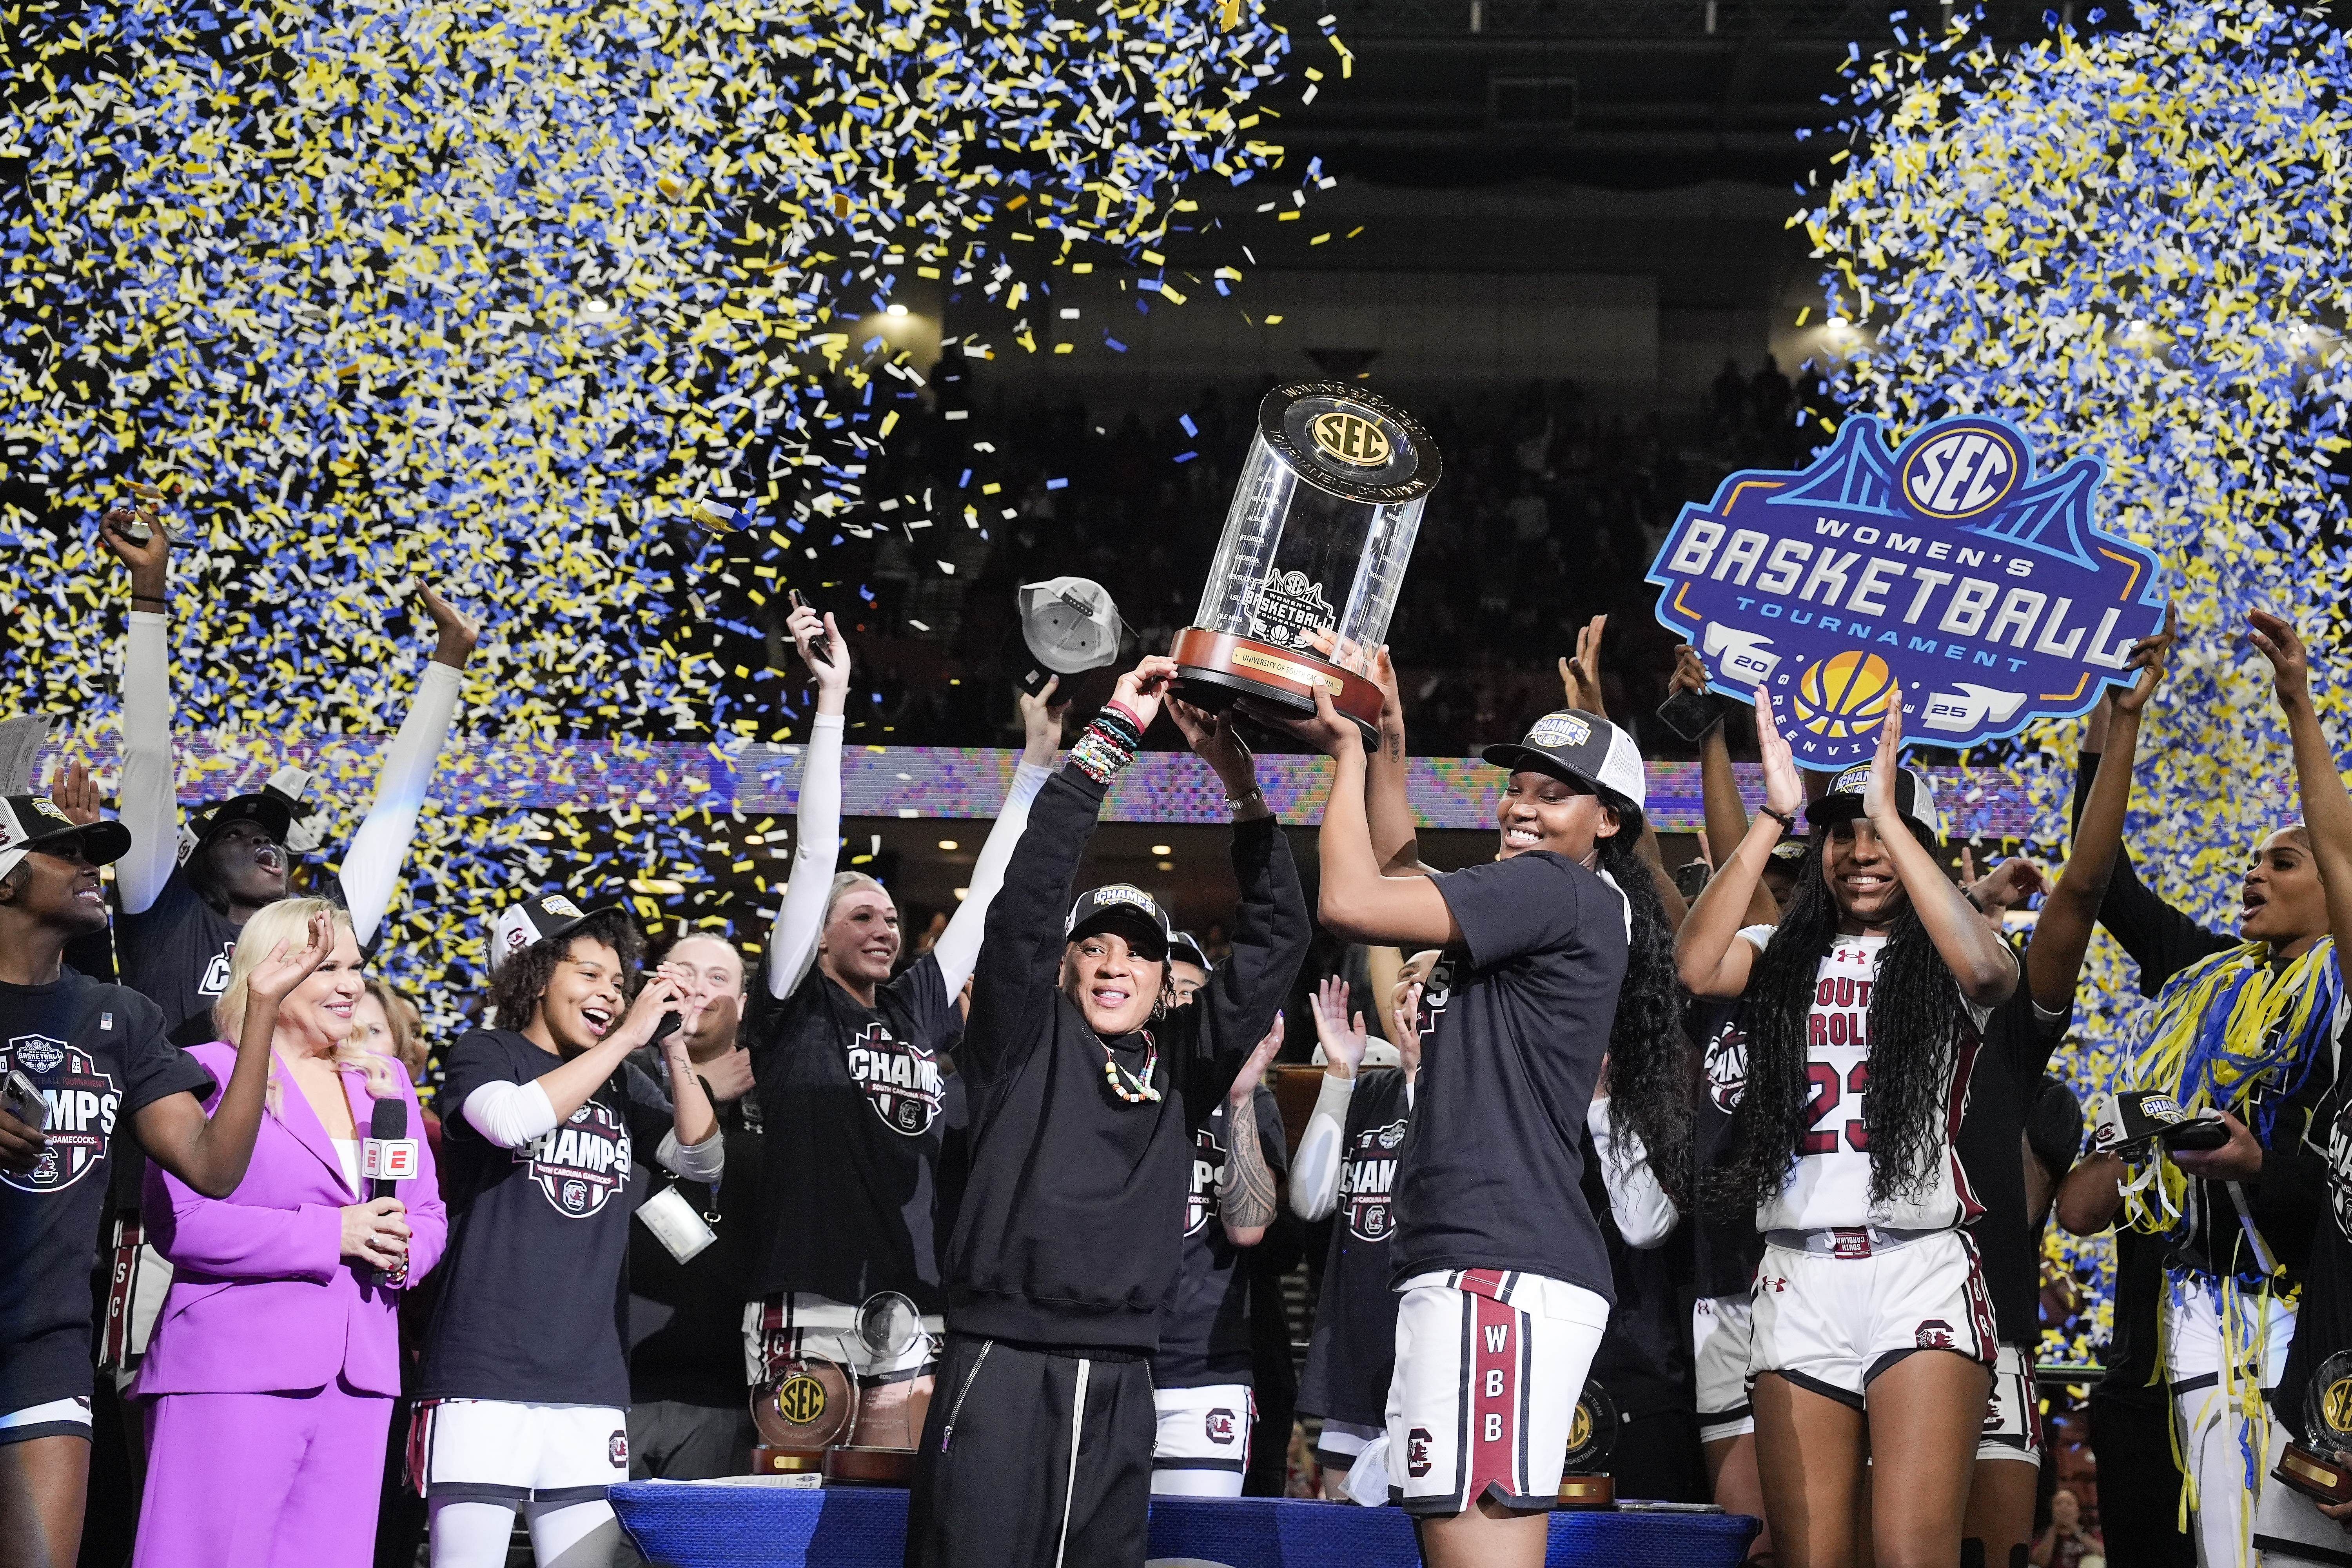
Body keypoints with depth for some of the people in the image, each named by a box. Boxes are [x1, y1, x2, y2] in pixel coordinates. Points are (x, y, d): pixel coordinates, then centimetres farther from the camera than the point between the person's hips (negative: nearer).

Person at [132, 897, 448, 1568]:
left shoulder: (385, 1080, 19)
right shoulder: (210, 1073, -1)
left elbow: (429, 1215, 19)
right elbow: (178, 1222, -12)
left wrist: (403, 1251, -6)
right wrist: (330, 1236, -14)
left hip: (360, 1378, 6)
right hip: (235, 1371, -6)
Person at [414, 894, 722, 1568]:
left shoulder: (622, 1084, 16)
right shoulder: (486, 1053, 3)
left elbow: (703, 1159, 7)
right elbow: (514, 1120, -17)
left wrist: (675, 1048, -4)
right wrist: (627, 1036, -12)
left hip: (591, 1381, 5)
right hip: (486, 1372, -4)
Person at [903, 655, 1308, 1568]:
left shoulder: (1180, 1064, 14)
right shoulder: (1026, 1040, 6)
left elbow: (1275, 942, 10)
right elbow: (1028, 900, -7)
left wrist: (1243, 789, 0)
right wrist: (1111, 737, -11)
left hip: (1119, 1386, 4)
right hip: (1002, 1366, -4)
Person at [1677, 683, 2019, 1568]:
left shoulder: (1944, 966, 8)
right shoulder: (1782, 958, 15)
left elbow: (1987, 967, -17)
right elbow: (1697, 966, -7)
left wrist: (1889, 816, -15)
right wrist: (1775, 814, -8)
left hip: (1921, 1271, -3)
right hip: (1799, 1278, 3)